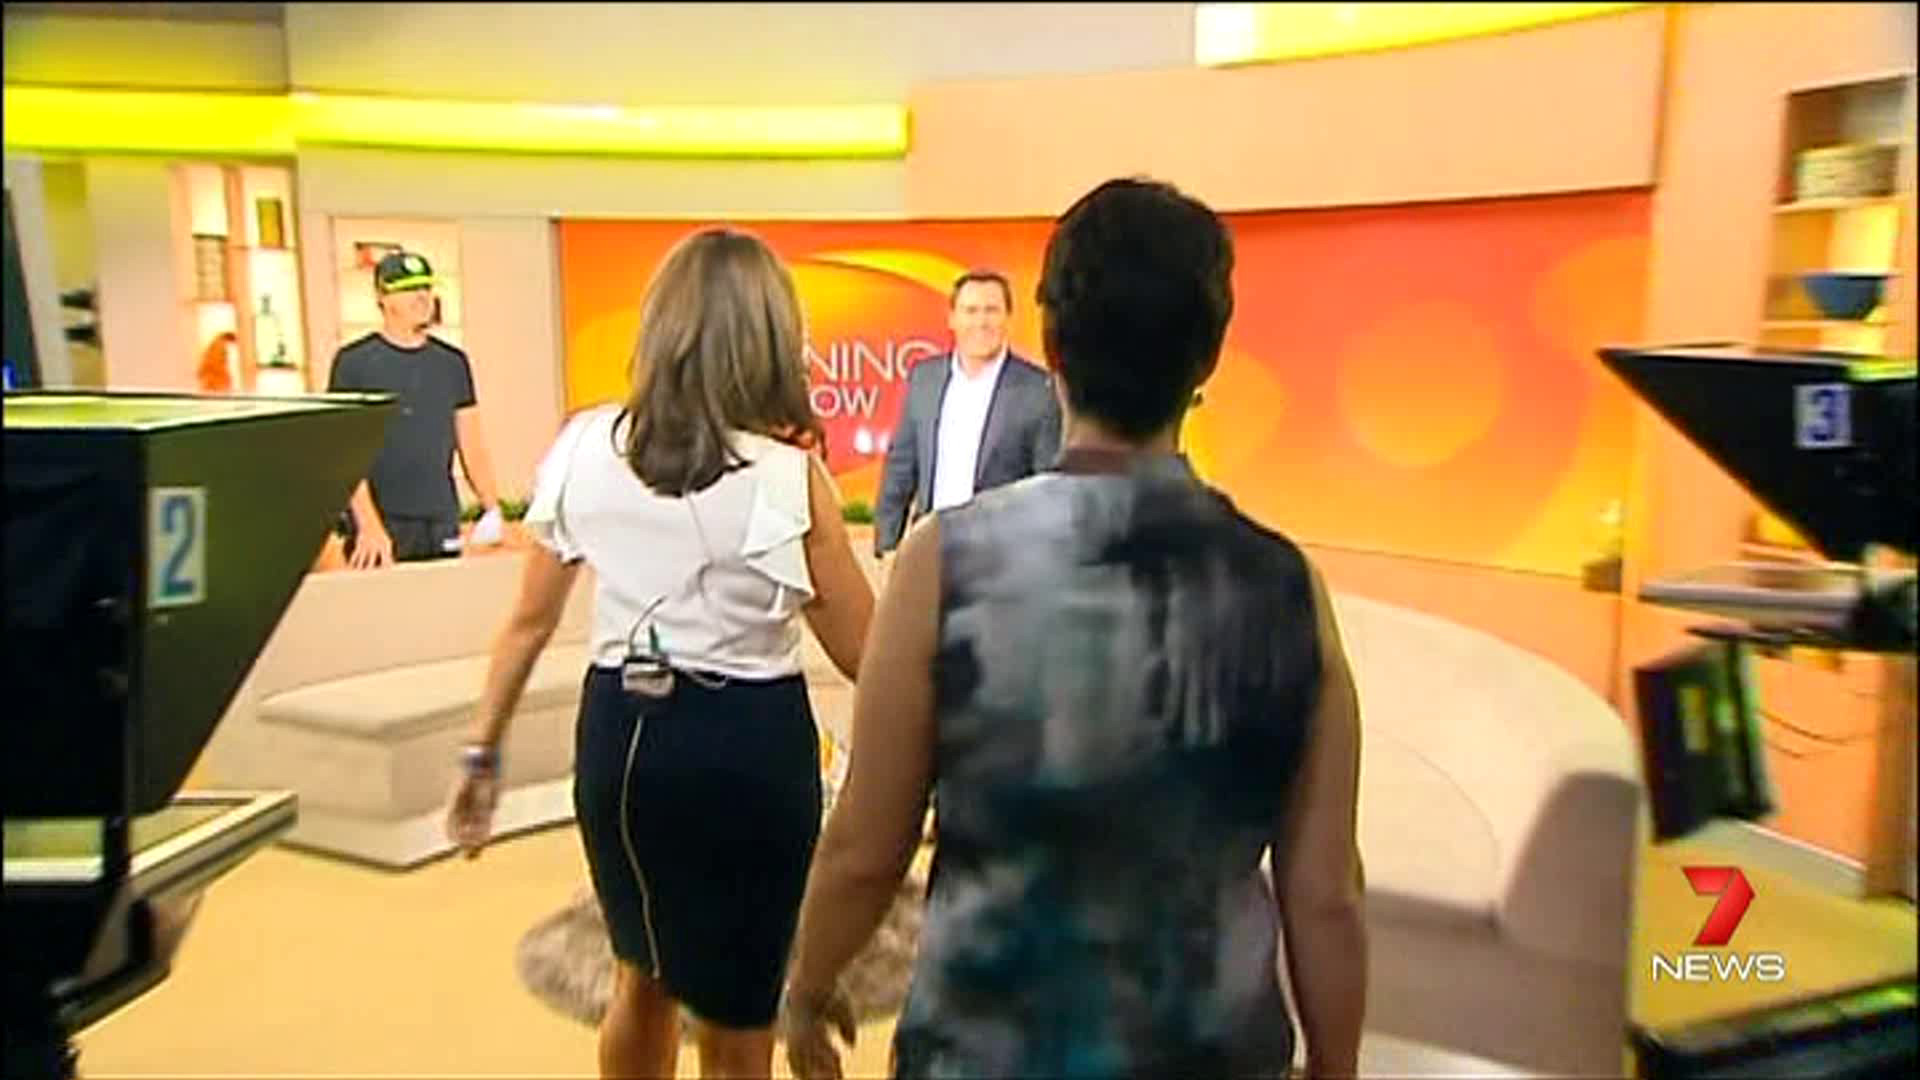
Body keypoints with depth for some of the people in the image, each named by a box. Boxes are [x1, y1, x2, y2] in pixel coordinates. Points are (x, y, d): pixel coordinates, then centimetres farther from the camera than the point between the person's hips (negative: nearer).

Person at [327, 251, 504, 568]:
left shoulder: (452, 362, 12)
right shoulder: (354, 361, 0)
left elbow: (472, 446, 13)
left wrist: (492, 509, 3)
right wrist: (369, 525, -14)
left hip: (442, 525, 4)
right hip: (380, 527, -4)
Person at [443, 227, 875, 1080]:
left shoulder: (584, 448, -3)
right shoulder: (786, 477, -16)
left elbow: (529, 621, 4)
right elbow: (863, 656, -10)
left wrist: (484, 754, 14)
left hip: (620, 731, 5)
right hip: (746, 745, -4)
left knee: (642, 976, 29)